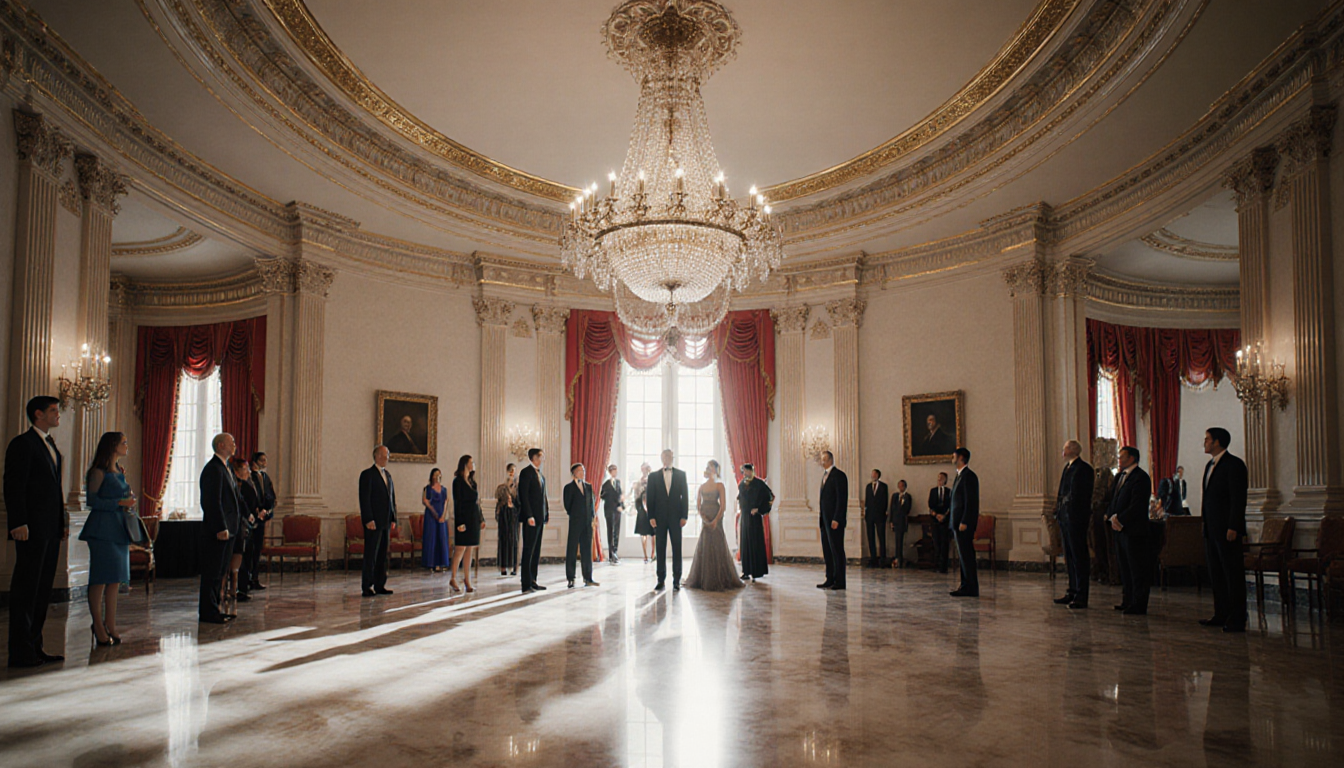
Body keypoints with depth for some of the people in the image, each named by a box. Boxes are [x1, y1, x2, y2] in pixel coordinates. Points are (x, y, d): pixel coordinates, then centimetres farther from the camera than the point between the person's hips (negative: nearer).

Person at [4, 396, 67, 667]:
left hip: (51, 530, 9)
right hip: (32, 529, -9)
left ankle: (34, 647, 18)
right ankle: (21, 652, 1)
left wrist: (63, 522, 15)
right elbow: (14, 487, -13)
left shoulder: (51, 446, 19)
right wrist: (19, 524, -19)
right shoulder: (22, 444, -7)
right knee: (25, 589, -4)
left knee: (43, 589, 11)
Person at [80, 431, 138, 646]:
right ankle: (99, 628, 3)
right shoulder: (99, 472, -6)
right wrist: (119, 502, -16)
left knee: (115, 580, 7)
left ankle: (111, 626, 12)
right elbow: (92, 501, -12)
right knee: (100, 579, -3)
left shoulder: (120, 473, 17)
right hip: (102, 529, -8)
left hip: (119, 529, 8)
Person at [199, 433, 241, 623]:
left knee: (220, 572, 14)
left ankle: (213, 609, 21)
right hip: (218, 531, -10)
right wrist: (221, 528, -22)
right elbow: (213, 502, -20)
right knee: (212, 572, -3)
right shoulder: (213, 468, -14)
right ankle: (208, 612, 4)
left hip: (227, 529, 10)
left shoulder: (224, 467, 18)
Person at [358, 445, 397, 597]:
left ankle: (380, 585, 12)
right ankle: (366, 587, 1)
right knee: (371, 555, -4)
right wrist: (368, 520, -17)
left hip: (385, 522, 7)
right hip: (373, 522, -7)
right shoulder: (367, 474, -6)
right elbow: (364, 499, -11)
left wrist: (393, 518, 12)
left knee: (383, 555, 8)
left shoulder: (388, 475, 17)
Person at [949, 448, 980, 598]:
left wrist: (964, 522, -22)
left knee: (966, 556, -7)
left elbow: (971, 501, -19)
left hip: (964, 523, -10)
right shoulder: (960, 476, 18)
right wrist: (950, 517, 18)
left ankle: (971, 588, -4)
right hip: (958, 523, 10)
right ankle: (966, 586, 17)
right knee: (963, 556, 12)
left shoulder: (968, 476, -13)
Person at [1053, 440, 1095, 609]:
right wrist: (1058, 512, 11)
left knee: (1079, 557, -4)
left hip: (1076, 519, -9)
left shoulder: (1084, 468, -10)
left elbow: (1084, 495, -15)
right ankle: (1072, 592, 20)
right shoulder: (1067, 467, 17)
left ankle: (1081, 597, 0)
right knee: (1069, 557, 13)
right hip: (1065, 518, 9)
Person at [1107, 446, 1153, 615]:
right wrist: (1112, 517, 0)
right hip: (1121, 529, 9)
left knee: (1137, 569, -3)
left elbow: (1137, 506, -18)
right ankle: (1127, 601, 21)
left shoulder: (1141, 477, -12)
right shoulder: (1119, 477, 17)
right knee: (1125, 568, 13)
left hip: (1134, 530, -9)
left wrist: (1119, 519, -16)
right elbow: (1114, 500, 18)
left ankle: (1138, 606, 1)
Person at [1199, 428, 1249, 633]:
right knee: (1216, 574, 12)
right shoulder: (1210, 465, 17)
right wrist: (1206, 524, 16)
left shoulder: (1234, 464, -10)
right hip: (1211, 529, 9)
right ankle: (1221, 615, 20)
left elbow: (1239, 498, -16)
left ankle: (1237, 620, 0)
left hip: (1227, 529, -9)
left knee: (1233, 574, -4)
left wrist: (1233, 528, -20)